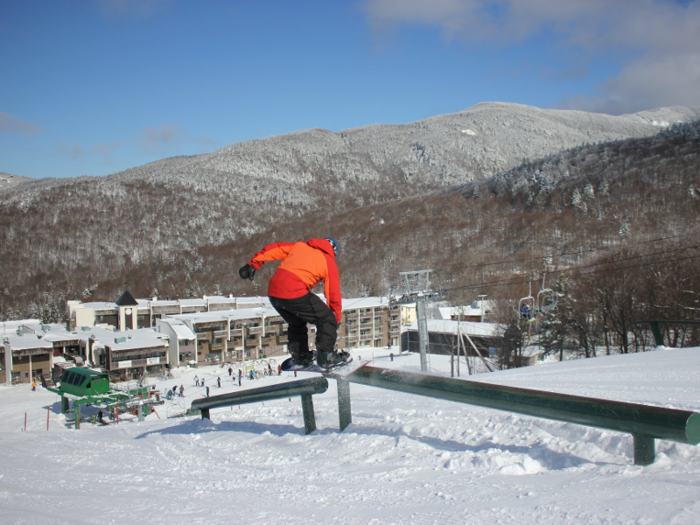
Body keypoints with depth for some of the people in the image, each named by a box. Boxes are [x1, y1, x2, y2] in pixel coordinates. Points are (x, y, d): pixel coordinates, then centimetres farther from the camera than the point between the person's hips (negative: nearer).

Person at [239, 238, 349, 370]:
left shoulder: (300, 245, 24)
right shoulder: (329, 262, 12)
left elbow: (274, 249, 19)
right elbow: (333, 294, 14)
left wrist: (253, 264, 21)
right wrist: (337, 318, 24)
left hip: (273, 292, 6)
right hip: (295, 293, -6)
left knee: (296, 323, 29)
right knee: (326, 319, 9)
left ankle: (300, 356, 30)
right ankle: (326, 356, 3)